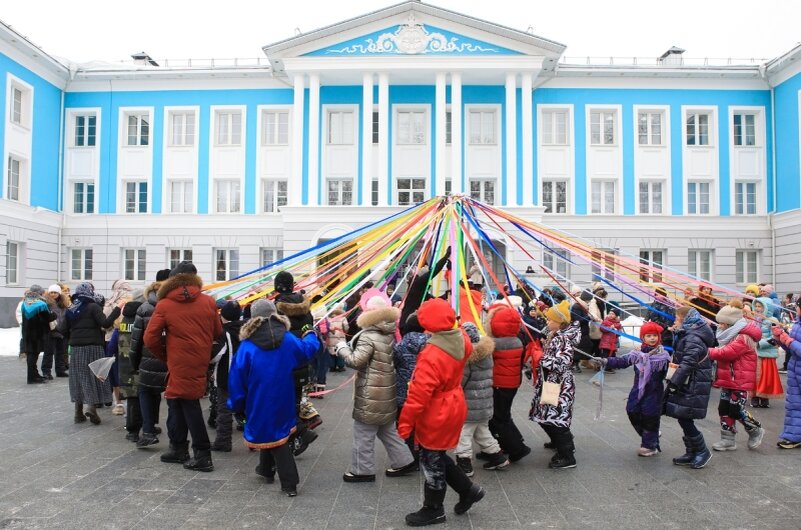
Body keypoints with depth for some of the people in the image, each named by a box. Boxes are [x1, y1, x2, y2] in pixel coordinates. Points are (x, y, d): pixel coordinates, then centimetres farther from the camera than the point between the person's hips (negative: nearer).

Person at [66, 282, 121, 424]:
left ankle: (78, 412, 13)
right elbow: (105, 323, -18)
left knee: (79, 377, 10)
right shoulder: (93, 307, -8)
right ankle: (92, 407, -12)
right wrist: (117, 309, -16)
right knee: (94, 376, 0)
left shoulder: (71, 309, 11)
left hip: (75, 348, 6)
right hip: (92, 347, -6)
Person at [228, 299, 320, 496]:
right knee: (274, 431, 23)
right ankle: (267, 469, 38)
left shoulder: (247, 347, -16)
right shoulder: (288, 340, -8)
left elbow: (237, 380, -10)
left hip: (260, 405, -3)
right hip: (283, 404, 3)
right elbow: (308, 350, 11)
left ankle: (289, 484, 14)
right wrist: (311, 336, 33)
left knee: (274, 437, 8)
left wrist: (237, 405, 4)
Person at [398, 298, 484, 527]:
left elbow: (419, 393, -28)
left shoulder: (432, 355, -31)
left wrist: (405, 422, -17)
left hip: (437, 415, -8)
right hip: (452, 406, 9)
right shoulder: (460, 339, -7)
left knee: (432, 461, 10)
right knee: (436, 456, 24)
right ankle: (468, 489, 30)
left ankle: (433, 510, 27)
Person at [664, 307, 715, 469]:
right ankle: (692, 453, 21)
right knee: (684, 419, 13)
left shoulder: (693, 339, -19)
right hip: (687, 385, 10)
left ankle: (702, 451, 10)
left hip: (693, 387, -10)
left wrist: (673, 382, -25)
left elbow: (688, 364, -26)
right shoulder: (687, 335, 13)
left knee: (684, 419, -5)